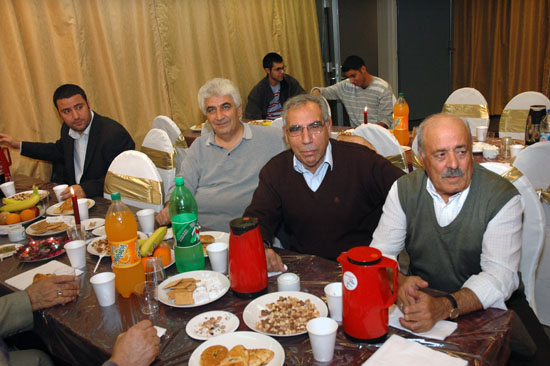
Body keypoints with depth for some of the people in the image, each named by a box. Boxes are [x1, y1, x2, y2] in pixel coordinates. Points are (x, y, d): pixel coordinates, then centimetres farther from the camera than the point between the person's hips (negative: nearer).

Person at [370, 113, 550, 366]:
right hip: (423, 296, 1)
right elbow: (381, 251, -4)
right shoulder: (405, 189, -3)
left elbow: (500, 274, -21)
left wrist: (445, 307, -38)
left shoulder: (502, 196, -12)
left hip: (486, 304, -1)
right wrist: (399, 281, -27)